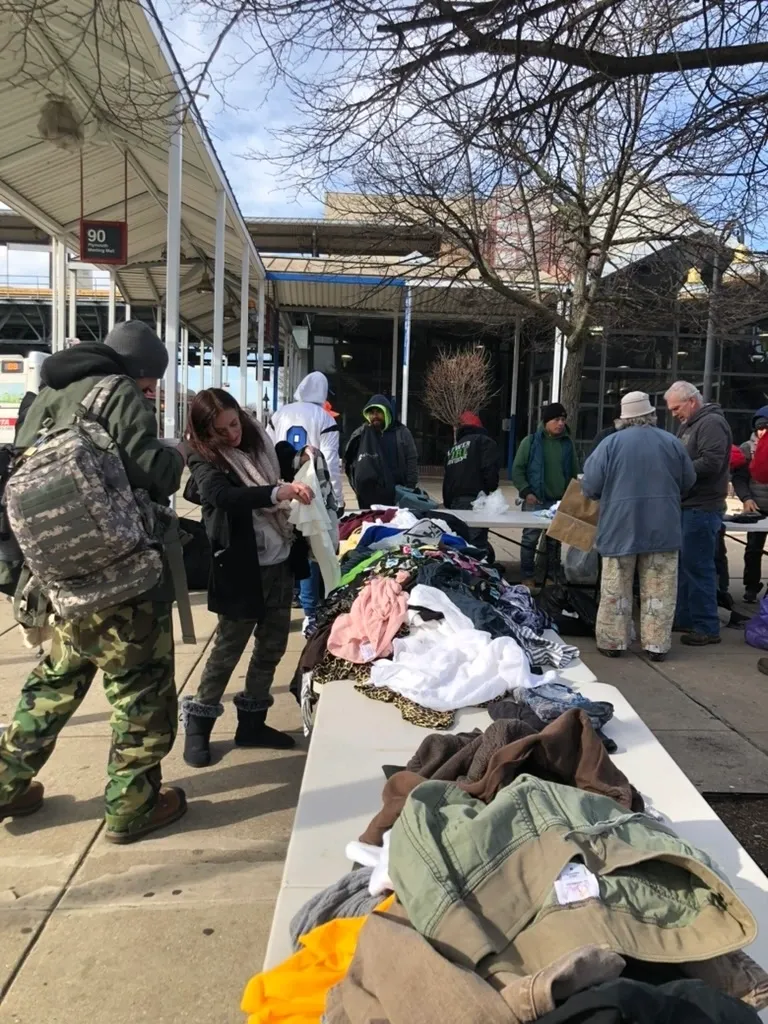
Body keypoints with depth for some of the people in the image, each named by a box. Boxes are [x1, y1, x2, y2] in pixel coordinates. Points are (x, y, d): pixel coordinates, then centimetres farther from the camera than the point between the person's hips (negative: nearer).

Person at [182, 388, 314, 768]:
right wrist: (279, 491, -45)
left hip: (279, 562, 6)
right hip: (241, 568, -6)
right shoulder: (204, 461, -13)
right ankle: (198, 726, 24)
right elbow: (225, 496, -35)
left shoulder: (257, 440, 5)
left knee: (273, 644, 14)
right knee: (229, 647, 5)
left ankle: (252, 722, 30)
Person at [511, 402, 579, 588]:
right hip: (535, 501, -3)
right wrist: (526, 492, -10)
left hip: (560, 502, 3)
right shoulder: (531, 441, -1)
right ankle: (528, 578, 9)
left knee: (555, 541, 8)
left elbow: (575, 473, 17)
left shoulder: (568, 444, 10)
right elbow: (517, 469, -2)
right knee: (530, 539, -1)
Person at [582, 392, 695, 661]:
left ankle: (613, 641, 12)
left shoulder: (611, 443, -5)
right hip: (663, 528, 2)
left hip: (620, 527, -1)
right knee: (659, 591, 8)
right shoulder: (672, 442, 3)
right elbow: (688, 482, 11)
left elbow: (590, 486, -6)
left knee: (616, 590, 7)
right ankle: (656, 644, 12)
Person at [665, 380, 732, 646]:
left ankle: (707, 628, 2)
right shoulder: (689, 425, 18)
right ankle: (684, 618, 24)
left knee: (697, 567, -6)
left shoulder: (711, 423, -12)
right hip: (687, 506, 10)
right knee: (683, 565, 14)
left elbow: (711, 463, -22)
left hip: (701, 508, -10)